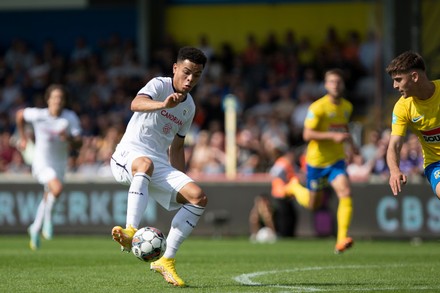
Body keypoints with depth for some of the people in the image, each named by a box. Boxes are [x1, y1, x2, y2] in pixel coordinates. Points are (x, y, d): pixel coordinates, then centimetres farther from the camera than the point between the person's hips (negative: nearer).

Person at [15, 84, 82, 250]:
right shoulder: (38, 115, -14)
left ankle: (35, 230, 38)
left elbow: (78, 144, -13)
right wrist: (23, 137, 12)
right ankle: (48, 217, -2)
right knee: (57, 188, -28)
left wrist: (69, 138, -35)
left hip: (60, 164, 4)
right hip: (42, 162, -4)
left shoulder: (71, 117, -10)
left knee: (48, 198, 16)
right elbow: (20, 114, 7)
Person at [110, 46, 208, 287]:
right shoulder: (159, 85, -6)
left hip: (160, 165, 7)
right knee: (146, 164, -42)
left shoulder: (189, 106, 15)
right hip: (128, 155, -7)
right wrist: (163, 104, -49)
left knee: (198, 197, -13)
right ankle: (131, 233, -52)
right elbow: (136, 104, -30)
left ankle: (166, 261, -7)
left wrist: (180, 182, 21)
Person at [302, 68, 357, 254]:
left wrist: (350, 142, 8)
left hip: (336, 160, 4)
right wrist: (333, 136, -31)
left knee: (346, 193, -21)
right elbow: (307, 134, -22)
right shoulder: (318, 107, -17)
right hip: (316, 161, -4)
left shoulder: (347, 107, 5)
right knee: (312, 205, 11)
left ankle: (341, 240, -23)